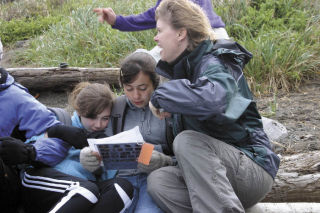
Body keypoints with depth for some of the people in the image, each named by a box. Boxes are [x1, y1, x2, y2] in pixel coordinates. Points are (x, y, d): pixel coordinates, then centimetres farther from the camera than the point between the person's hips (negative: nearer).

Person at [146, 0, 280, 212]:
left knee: (187, 140, -32)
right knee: (158, 180, -16)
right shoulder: (183, 66, 13)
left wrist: (161, 94, -26)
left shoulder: (215, 64, -15)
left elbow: (211, 100, -41)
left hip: (253, 169, -8)